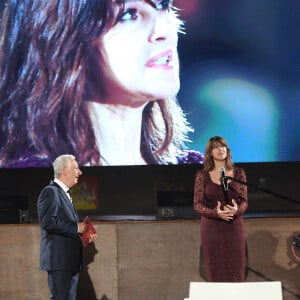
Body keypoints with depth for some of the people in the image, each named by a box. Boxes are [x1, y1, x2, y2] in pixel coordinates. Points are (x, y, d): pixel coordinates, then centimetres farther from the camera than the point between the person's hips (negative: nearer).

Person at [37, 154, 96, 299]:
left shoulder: (64, 194, 21)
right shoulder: (50, 192, -10)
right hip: (59, 260, -10)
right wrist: (76, 227, -17)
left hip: (70, 260, 10)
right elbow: (48, 222, -22)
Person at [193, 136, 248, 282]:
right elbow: (197, 204, -1)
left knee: (235, 269, 3)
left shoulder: (238, 173, 4)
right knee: (215, 269, 1)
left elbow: (244, 201, 5)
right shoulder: (202, 175, -1)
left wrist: (237, 210, -19)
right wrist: (216, 212, -19)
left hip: (234, 226, 1)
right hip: (211, 227, -1)